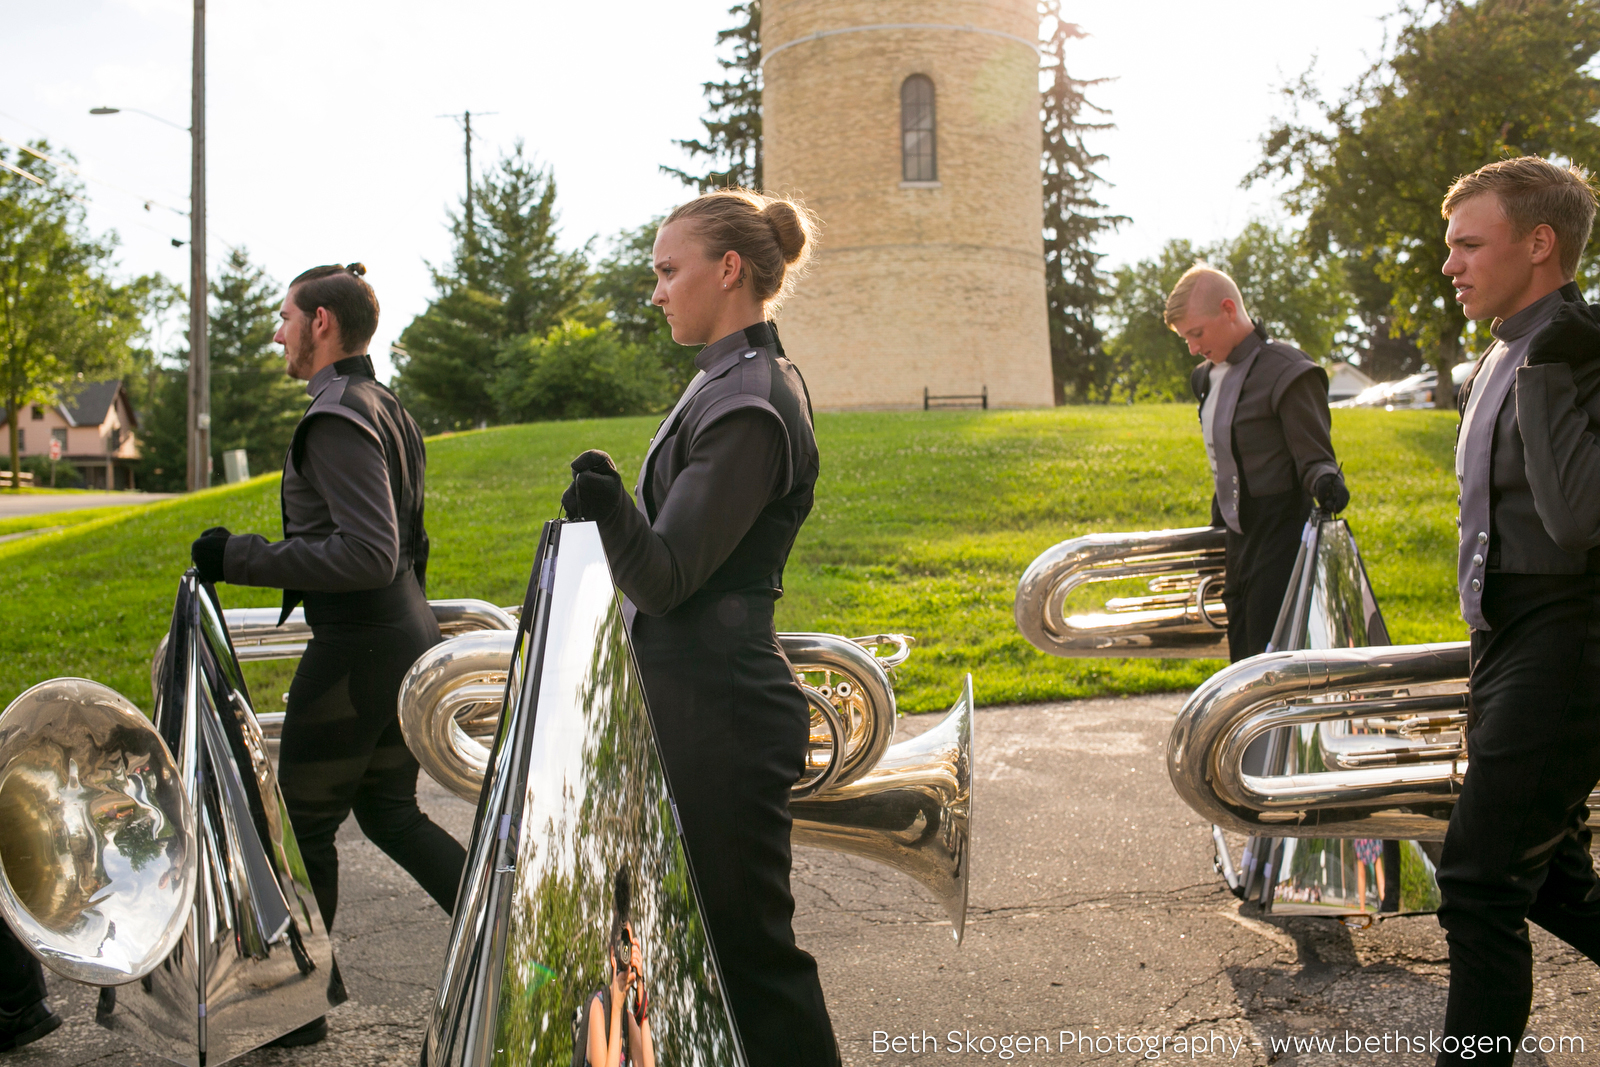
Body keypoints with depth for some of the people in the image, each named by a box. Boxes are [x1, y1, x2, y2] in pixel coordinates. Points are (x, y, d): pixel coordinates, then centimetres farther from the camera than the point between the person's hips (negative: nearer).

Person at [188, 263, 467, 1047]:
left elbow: (369, 555, -25)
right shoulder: (386, 409, 13)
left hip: (356, 648, -9)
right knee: (389, 812, 17)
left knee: (305, 823, 6)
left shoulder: (337, 417, -17)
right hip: (410, 633, 9)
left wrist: (243, 558, -21)